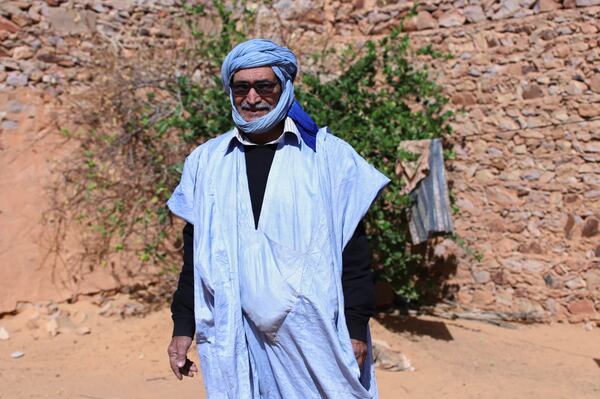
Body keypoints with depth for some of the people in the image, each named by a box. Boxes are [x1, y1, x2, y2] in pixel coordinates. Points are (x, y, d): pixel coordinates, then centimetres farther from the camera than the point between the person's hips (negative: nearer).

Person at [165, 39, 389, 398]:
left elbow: (354, 251, -1)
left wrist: (356, 329, -5)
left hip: (315, 339, -2)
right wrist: (183, 327, 9)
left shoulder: (330, 156, -1)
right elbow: (195, 253, 12)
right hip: (234, 341, 2)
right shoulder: (206, 162, 8)